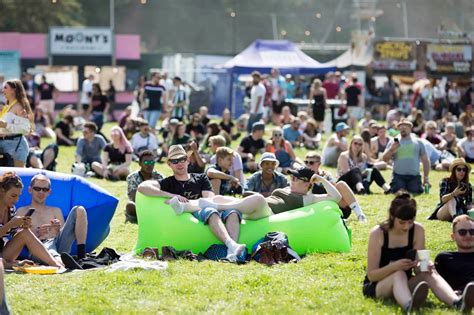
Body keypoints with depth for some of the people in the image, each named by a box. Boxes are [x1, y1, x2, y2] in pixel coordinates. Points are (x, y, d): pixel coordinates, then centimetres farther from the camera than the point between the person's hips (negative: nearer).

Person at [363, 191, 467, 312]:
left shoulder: (417, 230, -5)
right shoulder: (378, 233, -16)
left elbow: (418, 269, -7)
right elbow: (371, 275, -17)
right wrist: (395, 266, -34)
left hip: (404, 284, 4)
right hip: (375, 287, -4)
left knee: (429, 273, -26)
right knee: (398, 274, -36)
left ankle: (457, 303, -57)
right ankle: (409, 306, -73)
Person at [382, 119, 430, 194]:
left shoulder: (418, 142, 11)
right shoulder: (393, 142, 9)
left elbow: (425, 160, 13)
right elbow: (385, 159, 3)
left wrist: (426, 178, 5)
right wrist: (391, 149, -15)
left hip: (414, 177, 1)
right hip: (398, 176, -1)